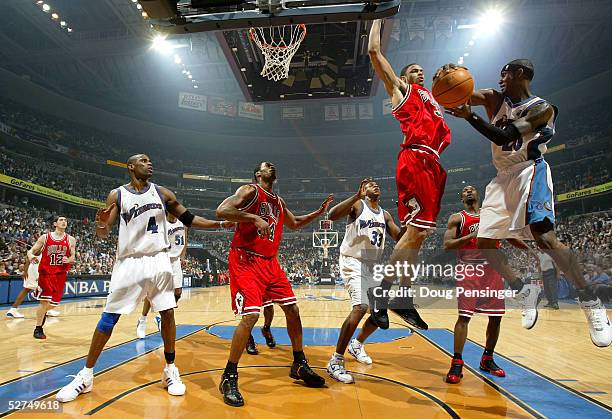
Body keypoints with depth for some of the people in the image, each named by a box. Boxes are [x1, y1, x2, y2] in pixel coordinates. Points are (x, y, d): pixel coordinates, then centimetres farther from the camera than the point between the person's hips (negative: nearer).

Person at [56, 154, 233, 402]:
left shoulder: (162, 193, 6)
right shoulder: (117, 195, 0)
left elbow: (189, 219, 9)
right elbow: (103, 234, -2)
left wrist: (220, 224, 1)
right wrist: (101, 223, -25)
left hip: (158, 260, 2)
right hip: (129, 262, -2)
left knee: (167, 314, 1)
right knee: (109, 317, 0)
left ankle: (170, 370, 16)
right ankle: (86, 375, 16)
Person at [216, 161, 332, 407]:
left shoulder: (279, 202, 17)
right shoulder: (250, 191, -5)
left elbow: (295, 223, 32)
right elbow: (221, 211, -19)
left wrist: (319, 212, 22)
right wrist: (254, 217, -26)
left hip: (270, 262, 8)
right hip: (245, 260, -8)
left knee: (292, 309, 8)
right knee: (250, 316, -17)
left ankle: (299, 365, 25)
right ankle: (229, 378, 0)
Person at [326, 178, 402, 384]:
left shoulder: (385, 214, 14)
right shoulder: (357, 204, -7)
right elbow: (332, 215, -27)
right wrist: (358, 195, -33)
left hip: (374, 266, 8)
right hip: (354, 263, -8)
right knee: (360, 307, -25)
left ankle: (357, 344, 38)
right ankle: (335, 362, -16)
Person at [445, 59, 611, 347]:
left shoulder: (541, 108, -6)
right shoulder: (494, 99, 11)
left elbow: (505, 137, -19)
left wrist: (470, 117, -28)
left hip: (529, 172, -6)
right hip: (503, 178, 7)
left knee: (544, 237, -24)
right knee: (484, 243, 0)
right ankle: (525, 293, 16)